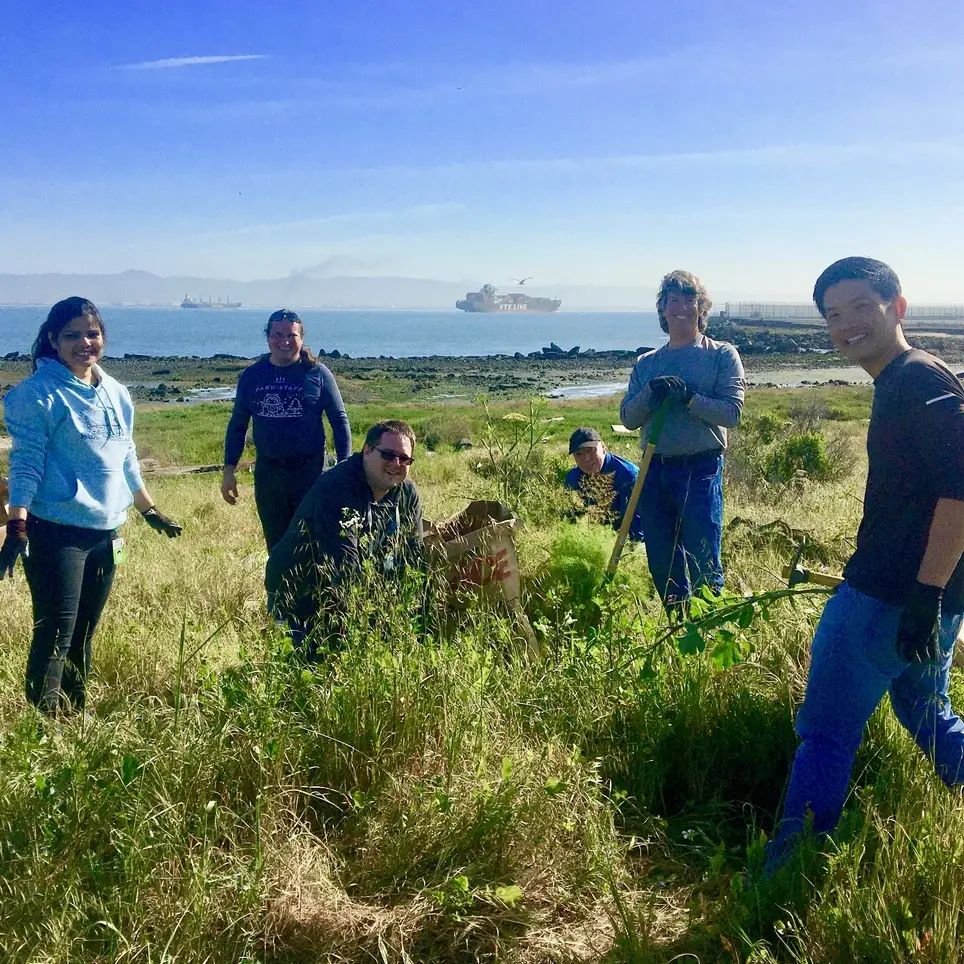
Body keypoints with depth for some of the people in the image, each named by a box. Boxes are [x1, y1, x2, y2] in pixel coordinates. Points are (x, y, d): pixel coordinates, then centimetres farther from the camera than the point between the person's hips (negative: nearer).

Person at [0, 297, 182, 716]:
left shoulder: (115, 393, 12)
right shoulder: (39, 392, -8)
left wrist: (150, 510, 24)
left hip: (105, 531, 7)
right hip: (56, 531, -6)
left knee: (83, 633, 14)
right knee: (55, 633, -7)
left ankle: (75, 715, 25)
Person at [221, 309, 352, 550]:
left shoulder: (317, 374, -3)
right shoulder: (251, 376, 5)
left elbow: (340, 420, -1)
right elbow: (237, 425, 12)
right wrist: (229, 470, 7)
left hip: (310, 472, -3)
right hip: (267, 473, 3)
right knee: (276, 546, 13)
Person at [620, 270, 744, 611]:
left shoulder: (722, 355, 2)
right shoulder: (646, 363, 13)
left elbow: (731, 412, -8)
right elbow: (627, 417, 5)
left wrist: (688, 397, -20)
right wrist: (651, 394, -13)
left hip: (700, 469, -4)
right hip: (655, 471, 4)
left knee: (703, 564, -4)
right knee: (662, 566, 10)